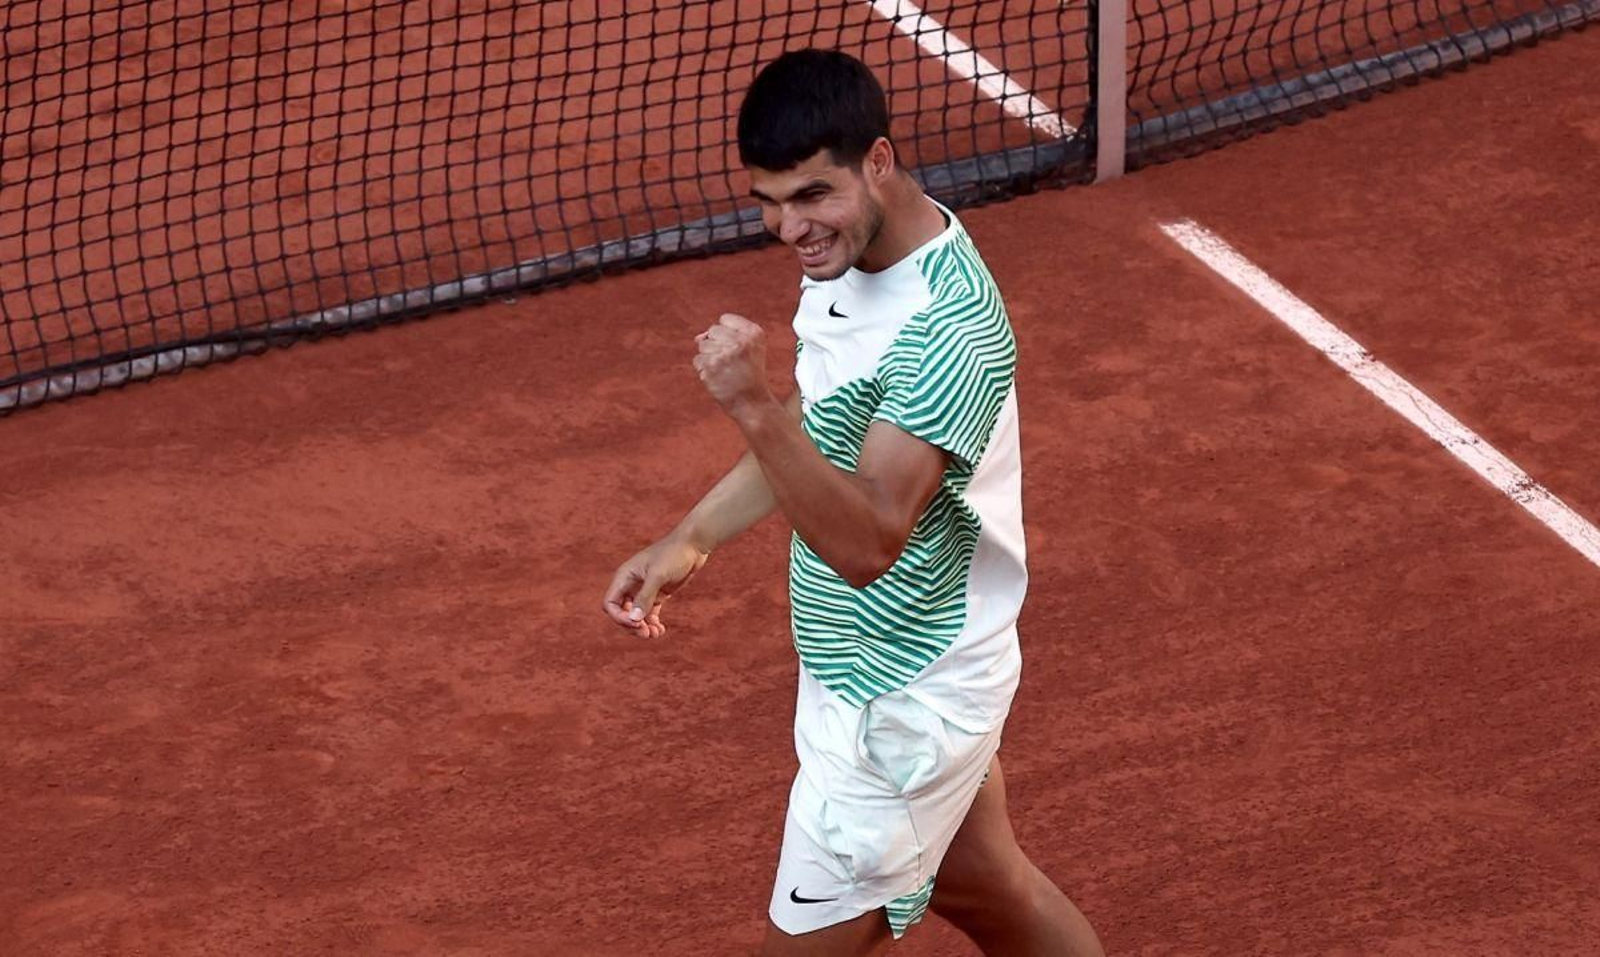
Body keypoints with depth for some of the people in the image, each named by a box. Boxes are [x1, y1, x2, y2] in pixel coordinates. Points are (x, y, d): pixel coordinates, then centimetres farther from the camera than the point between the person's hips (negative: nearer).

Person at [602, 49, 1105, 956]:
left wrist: (754, 409, -46)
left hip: (904, 703, -10)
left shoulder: (949, 327, -31)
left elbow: (865, 545, -35)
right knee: (978, 880, 26)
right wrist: (693, 539, 8)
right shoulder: (850, 252, -2)